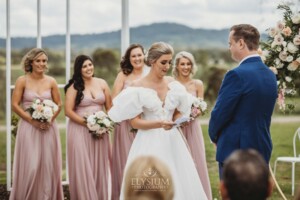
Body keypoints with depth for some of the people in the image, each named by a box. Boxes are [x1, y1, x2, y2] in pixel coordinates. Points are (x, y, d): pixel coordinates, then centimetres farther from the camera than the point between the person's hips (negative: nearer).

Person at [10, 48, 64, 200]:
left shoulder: (51, 81, 5)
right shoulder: (22, 81, -3)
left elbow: (59, 104, 10)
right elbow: (15, 105, -4)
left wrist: (50, 119, -8)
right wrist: (33, 120, -14)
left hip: (48, 128, 3)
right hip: (28, 127, -3)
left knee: (48, 165, 4)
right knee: (29, 166, -5)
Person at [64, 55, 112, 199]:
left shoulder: (102, 83, 7)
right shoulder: (74, 87, -3)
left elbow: (110, 107, 9)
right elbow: (68, 111, -9)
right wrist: (88, 124, -15)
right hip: (80, 131, -3)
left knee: (99, 167, 7)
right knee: (83, 168, -2)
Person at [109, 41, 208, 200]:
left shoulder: (173, 84, 7)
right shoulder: (138, 87, -6)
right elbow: (135, 122, -9)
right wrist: (159, 124, -22)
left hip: (172, 142, 4)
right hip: (149, 144, -4)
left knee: (179, 184, 1)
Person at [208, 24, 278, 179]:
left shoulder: (237, 75, -18)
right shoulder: (270, 75, 8)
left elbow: (219, 113, -13)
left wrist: (214, 136, 7)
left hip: (235, 150, -8)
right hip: (263, 149, 8)